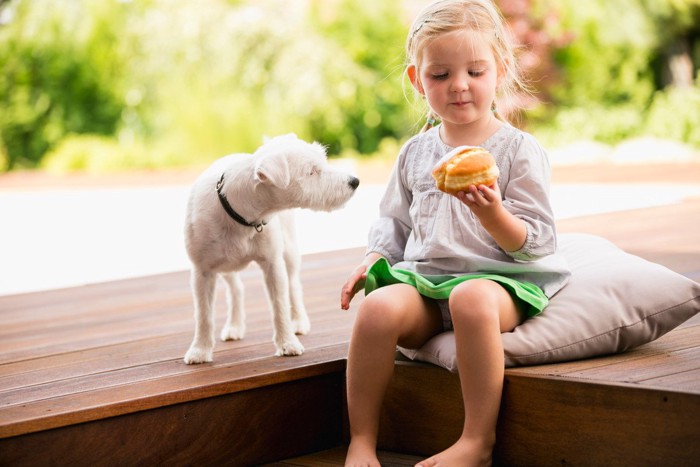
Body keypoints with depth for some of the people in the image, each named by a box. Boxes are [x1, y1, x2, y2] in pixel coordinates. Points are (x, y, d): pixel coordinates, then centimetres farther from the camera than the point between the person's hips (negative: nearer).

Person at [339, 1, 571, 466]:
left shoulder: (518, 149, 1)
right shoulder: (415, 153, 15)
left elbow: (534, 243, -4)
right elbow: (394, 222, 25)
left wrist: (492, 213, -22)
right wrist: (373, 259, 6)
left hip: (497, 278, -4)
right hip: (422, 279, 4)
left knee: (471, 300, -40)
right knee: (378, 307, -29)